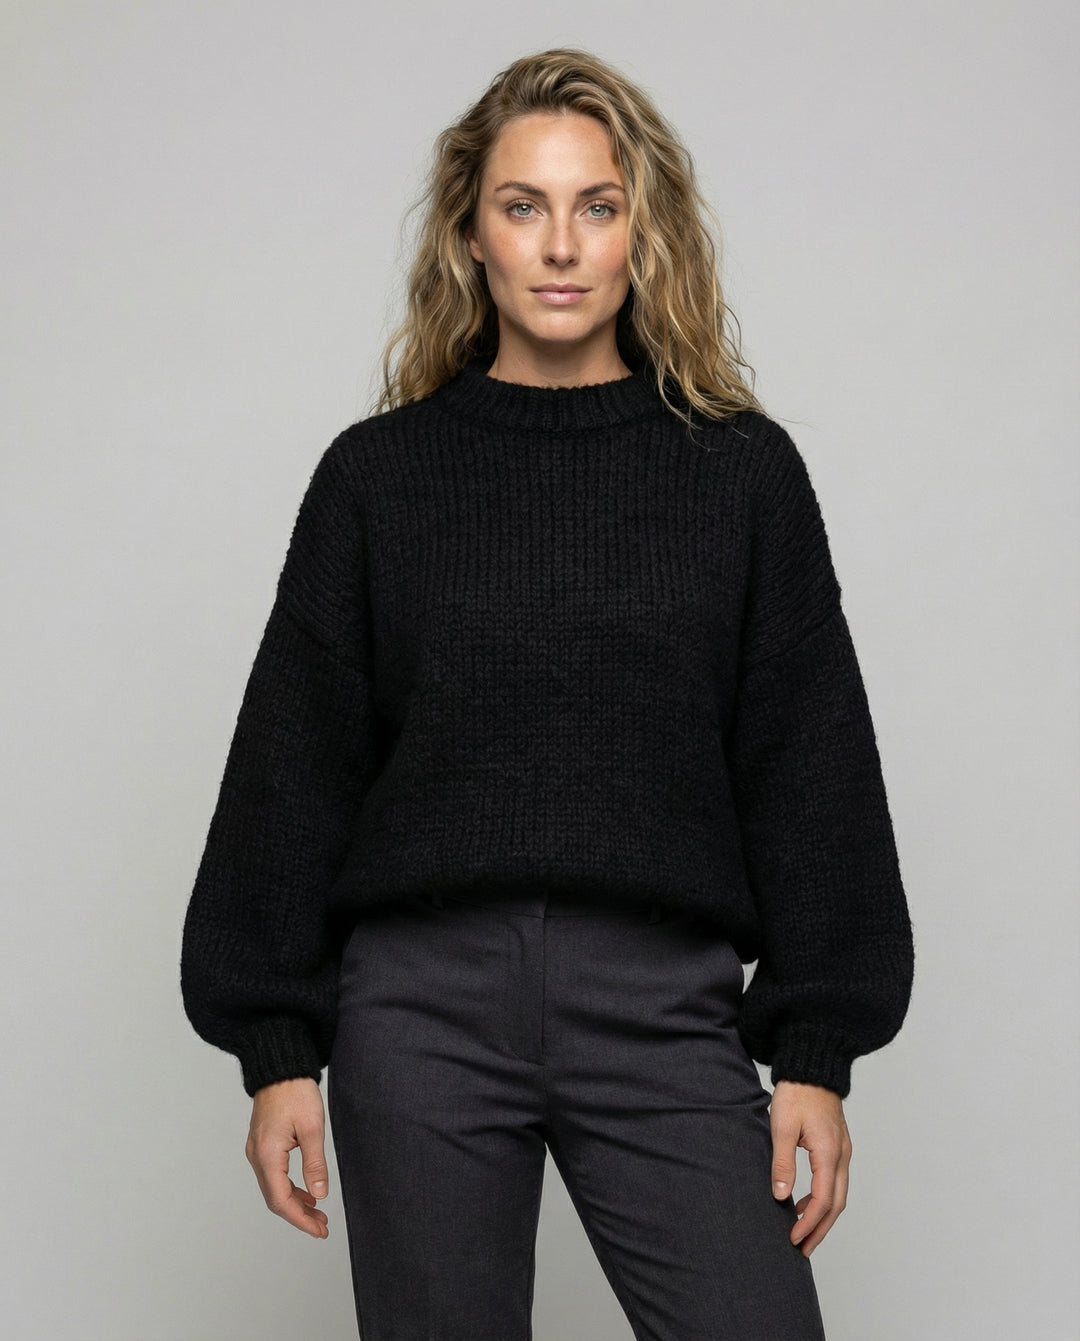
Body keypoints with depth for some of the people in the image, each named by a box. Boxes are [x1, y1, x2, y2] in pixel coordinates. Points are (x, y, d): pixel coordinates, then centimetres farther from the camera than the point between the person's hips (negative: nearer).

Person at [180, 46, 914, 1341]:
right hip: (421, 999, 1)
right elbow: (293, 763, 8)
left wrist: (814, 1052, 2)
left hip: (663, 998, 0)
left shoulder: (741, 469, 7)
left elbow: (811, 772, 7)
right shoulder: (377, 472, 7)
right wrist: (276, 1047, 3)